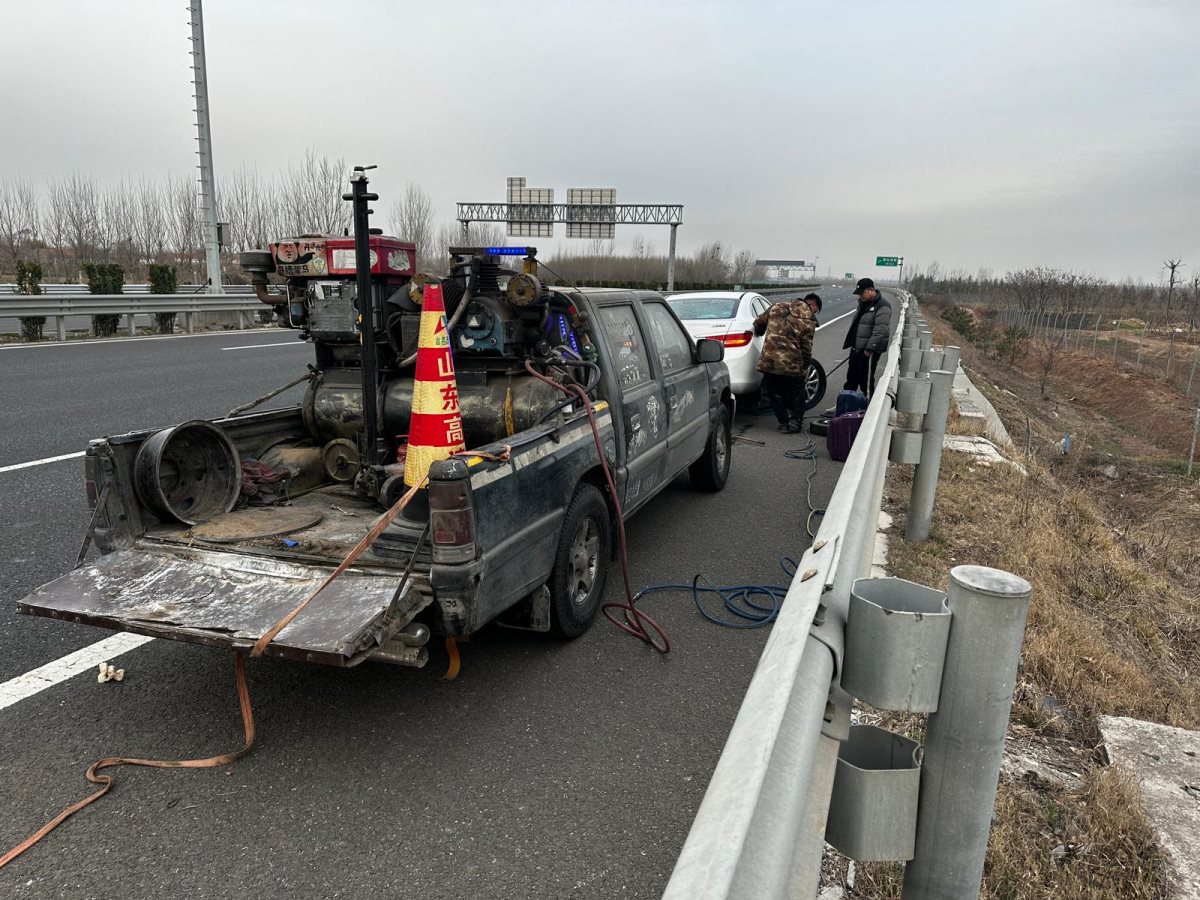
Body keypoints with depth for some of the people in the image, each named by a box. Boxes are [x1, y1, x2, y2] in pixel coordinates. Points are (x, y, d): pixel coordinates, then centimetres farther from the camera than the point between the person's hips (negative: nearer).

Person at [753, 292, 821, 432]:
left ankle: (784, 422, 16)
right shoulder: (808, 317, -1)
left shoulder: (777, 307, 12)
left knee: (775, 393, 15)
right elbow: (806, 345, -4)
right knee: (796, 392, 18)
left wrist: (759, 332, 40)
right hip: (792, 362, -3)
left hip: (769, 359, 3)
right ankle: (796, 420, 16)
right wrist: (805, 366, 7)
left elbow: (759, 323, 19)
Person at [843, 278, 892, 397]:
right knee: (851, 380, 18)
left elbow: (880, 332, -23)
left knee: (866, 383, -2)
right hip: (856, 349, 9)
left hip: (868, 352, -9)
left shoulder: (882, 307, -16)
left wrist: (869, 349, -23)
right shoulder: (863, 303, 13)